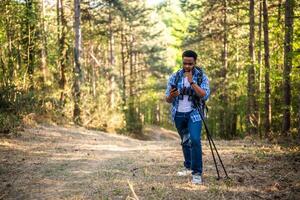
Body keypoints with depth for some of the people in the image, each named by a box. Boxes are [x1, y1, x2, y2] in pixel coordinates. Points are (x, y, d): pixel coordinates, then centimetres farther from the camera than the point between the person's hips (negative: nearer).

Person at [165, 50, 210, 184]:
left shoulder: (202, 77, -6)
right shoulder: (174, 77, -2)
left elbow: (205, 96, -19)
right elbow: (167, 99, 0)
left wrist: (192, 82, -26)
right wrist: (171, 96, -24)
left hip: (193, 114, -3)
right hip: (178, 114, 3)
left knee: (195, 140, -19)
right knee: (185, 141, 16)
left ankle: (197, 173, -13)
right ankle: (188, 167, 34)